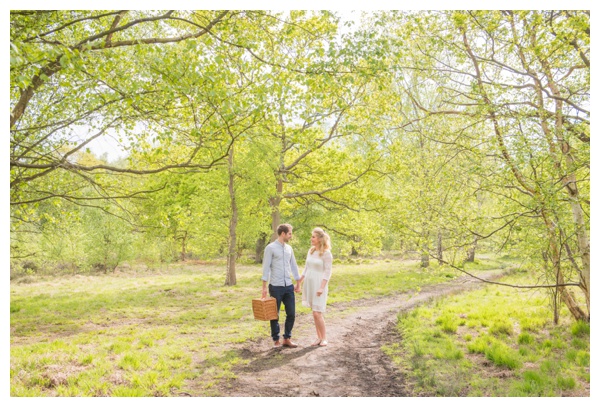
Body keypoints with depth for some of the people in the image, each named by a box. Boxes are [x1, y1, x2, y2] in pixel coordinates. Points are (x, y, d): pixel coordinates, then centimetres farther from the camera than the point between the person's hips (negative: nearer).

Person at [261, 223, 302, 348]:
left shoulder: (289, 248, 11)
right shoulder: (270, 247, -8)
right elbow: (266, 268, -10)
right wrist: (264, 287, -12)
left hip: (289, 286, 6)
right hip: (275, 287, -6)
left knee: (291, 314, 6)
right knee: (275, 315, 5)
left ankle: (287, 339, 19)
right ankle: (276, 340, 17)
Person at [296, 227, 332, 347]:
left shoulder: (326, 253, -11)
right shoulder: (311, 250, 8)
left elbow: (328, 272, -14)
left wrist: (322, 287, -21)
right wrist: (299, 282, 15)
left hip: (319, 285, -6)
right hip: (309, 284, 6)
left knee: (317, 313, -8)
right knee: (315, 313, 9)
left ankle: (324, 338, 8)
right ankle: (319, 337, 17)